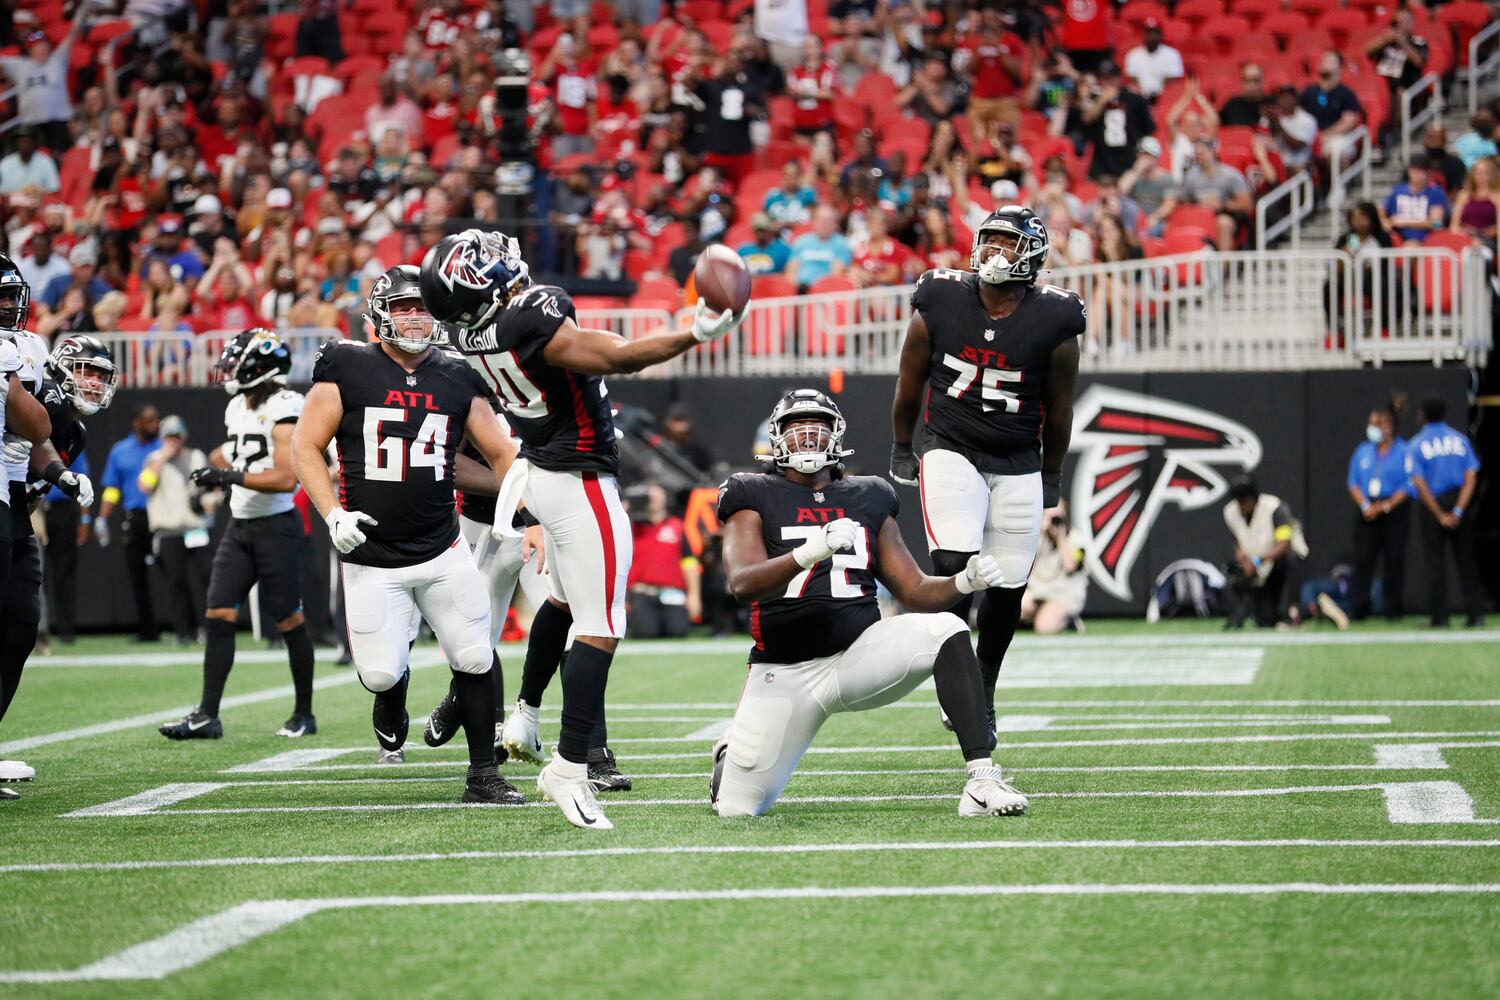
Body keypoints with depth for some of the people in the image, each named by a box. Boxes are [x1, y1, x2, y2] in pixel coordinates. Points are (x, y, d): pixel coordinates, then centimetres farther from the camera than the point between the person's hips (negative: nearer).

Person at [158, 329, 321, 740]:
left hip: (276, 526, -8)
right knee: (218, 616, -1)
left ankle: (304, 714, 13)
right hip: (239, 525, 8)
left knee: (289, 621, 1)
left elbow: (286, 478, -24)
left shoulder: (283, 410, -15)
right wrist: (217, 464, 8)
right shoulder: (238, 407, 12)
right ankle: (207, 715, -1)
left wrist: (230, 475, -23)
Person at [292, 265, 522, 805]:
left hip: (443, 551, 2)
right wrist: (334, 514, -12)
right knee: (380, 673, -5)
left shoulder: (456, 380, 5)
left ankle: (483, 775, 9)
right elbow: (305, 446, 0)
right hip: (372, 559, -2)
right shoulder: (346, 368, -3)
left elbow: (503, 455, 12)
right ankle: (393, 699, 33)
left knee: (476, 659, -4)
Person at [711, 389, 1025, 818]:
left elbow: (915, 590, 13)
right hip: (786, 672, -2)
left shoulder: (867, 499, 13)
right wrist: (811, 551, -33)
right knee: (737, 808, -5)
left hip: (860, 653, 2)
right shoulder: (754, 497, 2)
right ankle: (731, 753, 34)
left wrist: (964, 582, -8)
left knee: (945, 630, -26)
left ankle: (982, 779, -30)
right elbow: (742, 583, -16)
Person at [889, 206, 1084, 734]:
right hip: (951, 452, -1)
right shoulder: (939, 305, -8)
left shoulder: (1053, 323, -9)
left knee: (1007, 587, 4)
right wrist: (902, 448, 15)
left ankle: (984, 688, 25)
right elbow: (910, 383, 7)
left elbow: (1059, 408, 4)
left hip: (1018, 464, 1)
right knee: (953, 566, -19)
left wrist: (1051, 476, 12)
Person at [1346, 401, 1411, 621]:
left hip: (1394, 512, -3)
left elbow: (1408, 486, -7)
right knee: (1363, 560, -3)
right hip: (1367, 512, 3)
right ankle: (1357, 611, -3)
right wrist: (1365, 506, -5)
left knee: (1394, 561, -2)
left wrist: (1385, 506, -14)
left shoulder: (1404, 452, -2)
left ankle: (1393, 610, 6)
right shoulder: (1363, 451, 12)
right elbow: (1353, 482, 11)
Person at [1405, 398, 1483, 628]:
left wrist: (1440, 515, -9)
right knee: (1466, 560, 7)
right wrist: (1458, 511, -10)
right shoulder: (1460, 439, 6)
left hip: (1433, 505, -2)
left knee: (1435, 561, 2)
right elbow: (1471, 477, -4)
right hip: (1461, 503, 2)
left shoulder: (1416, 445, -1)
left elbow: (1420, 484, -9)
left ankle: (1439, 617, -1)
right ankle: (1475, 613, 2)